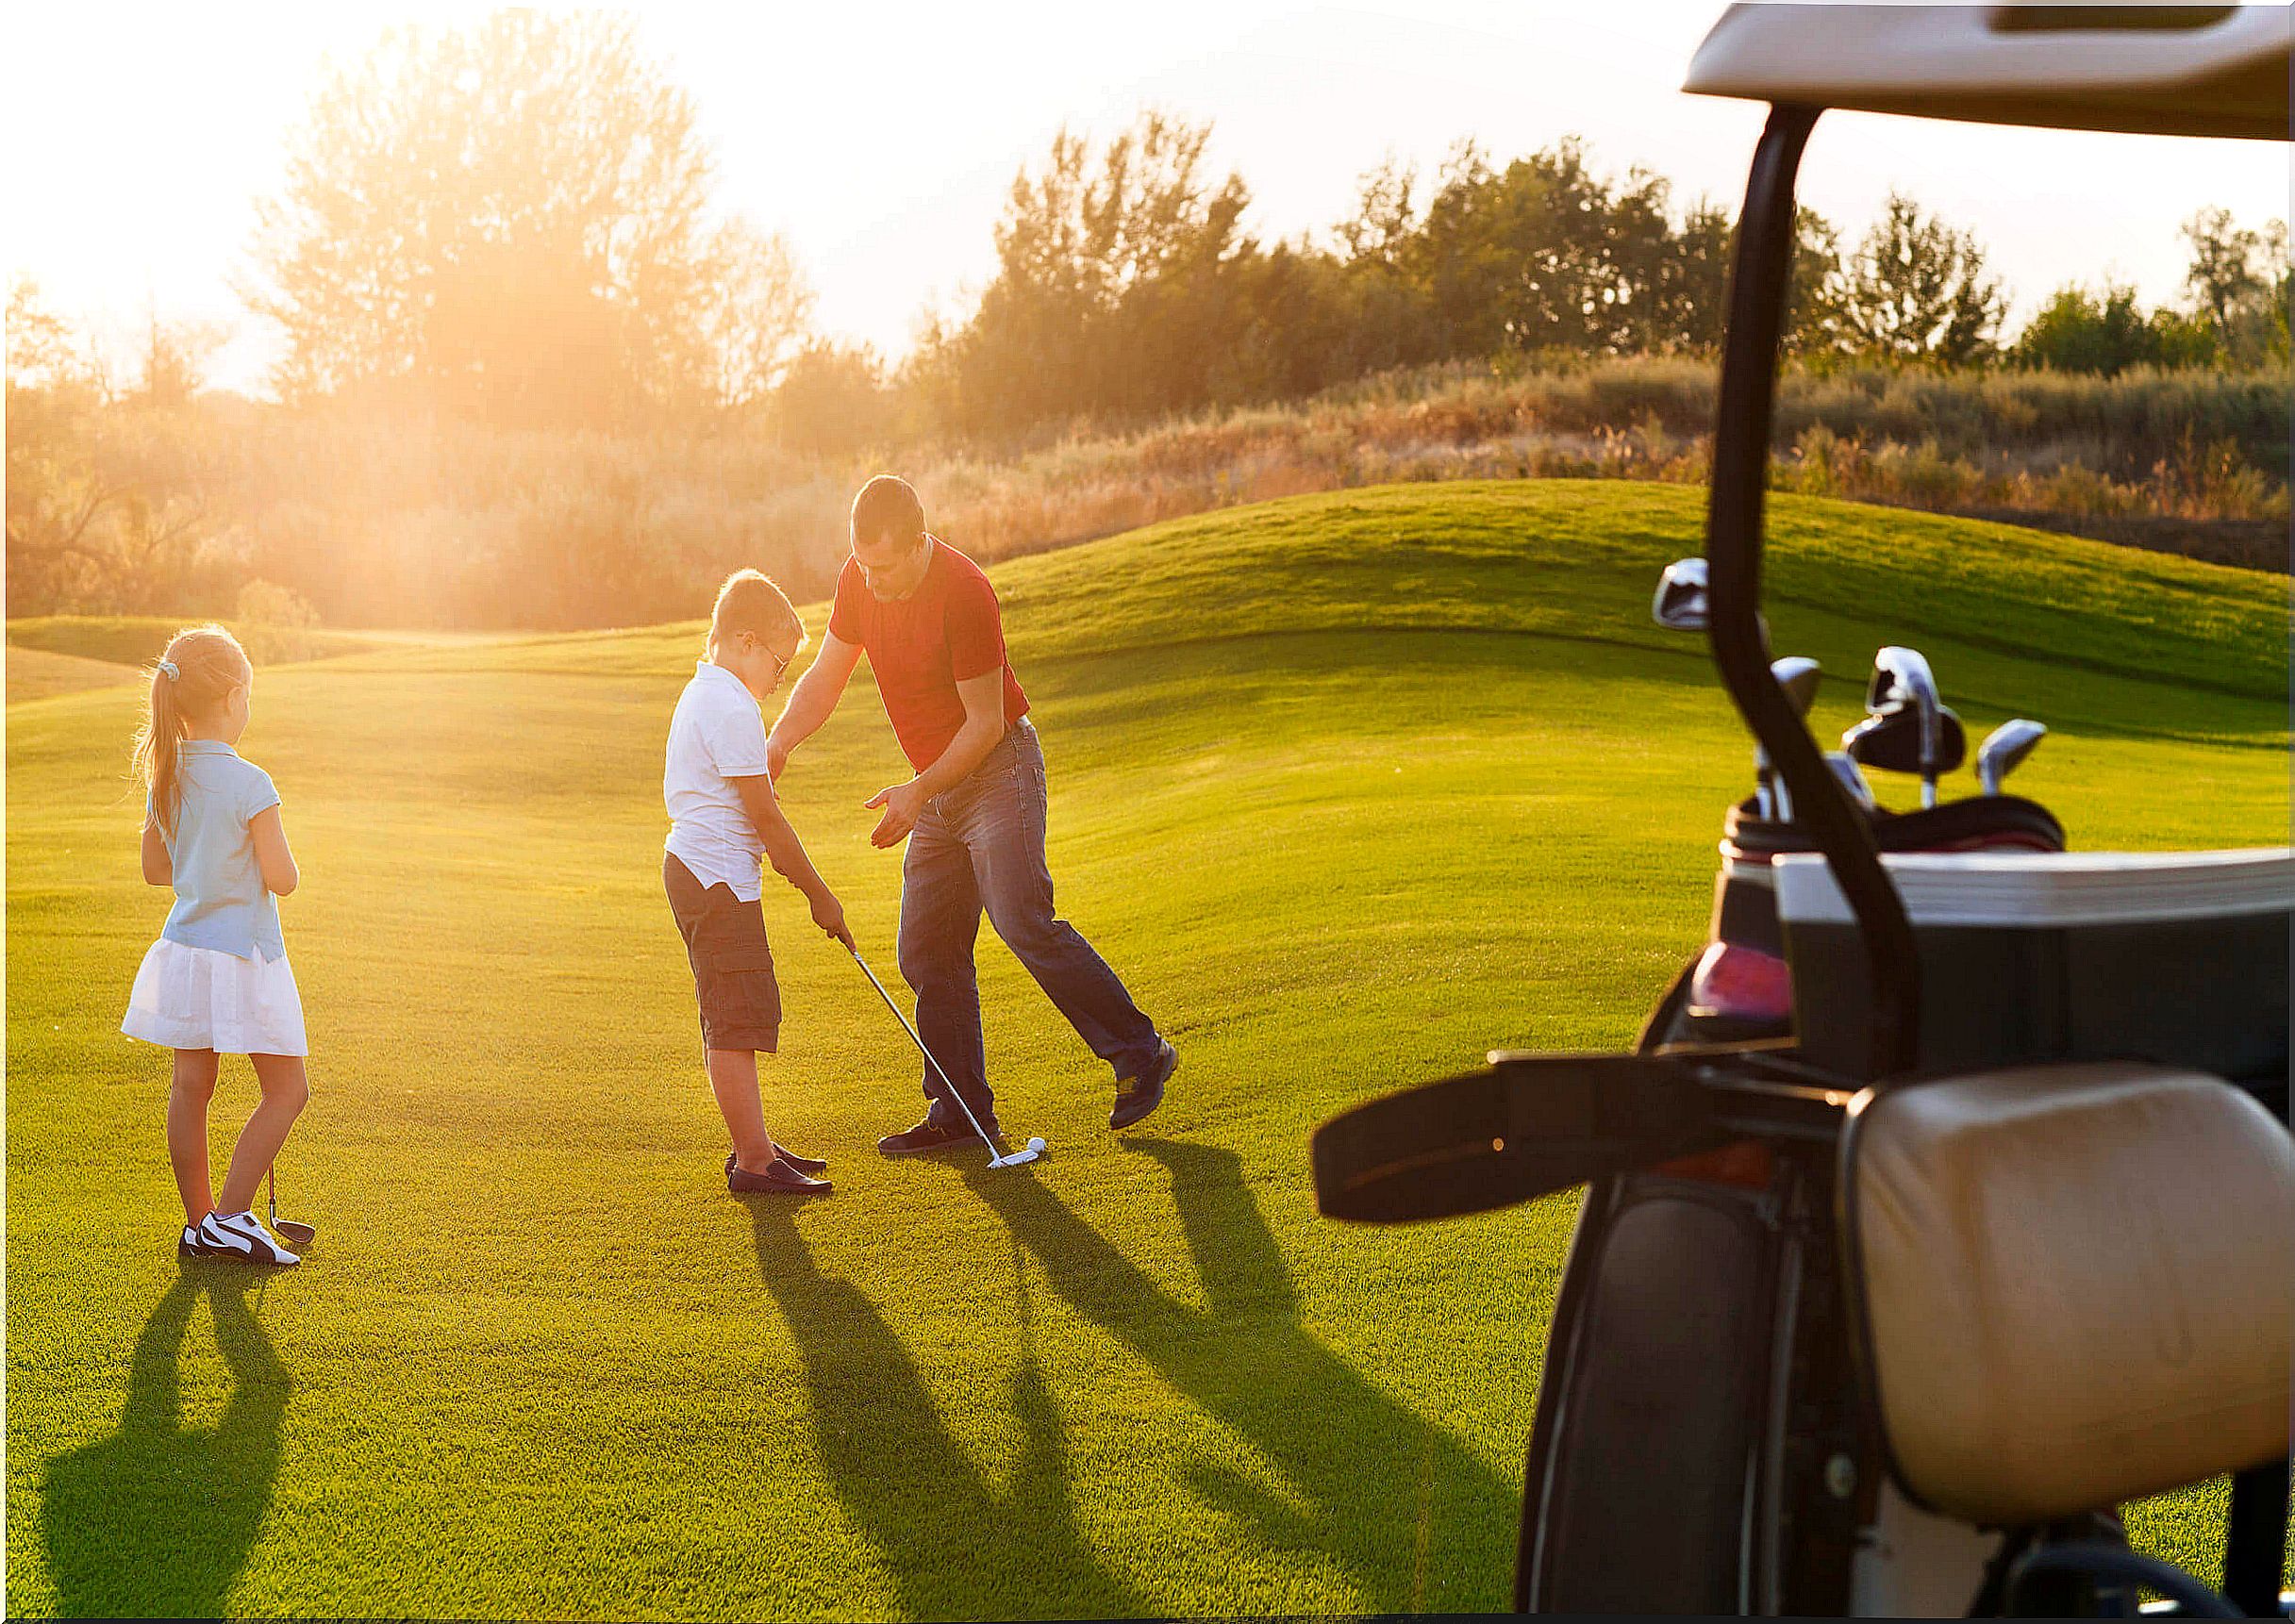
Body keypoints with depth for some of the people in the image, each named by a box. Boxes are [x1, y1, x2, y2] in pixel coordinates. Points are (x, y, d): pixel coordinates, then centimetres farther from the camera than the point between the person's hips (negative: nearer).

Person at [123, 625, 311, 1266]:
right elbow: (283, 880, -16)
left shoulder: (165, 778, 3)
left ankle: (199, 1223, 18)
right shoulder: (249, 784, -18)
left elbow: (156, 867, 13)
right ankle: (230, 1217, -1)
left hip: (183, 951, 7)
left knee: (190, 1086, 12)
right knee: (287, 1089, 4)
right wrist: (269, 858, 5)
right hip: (243, 956, -7)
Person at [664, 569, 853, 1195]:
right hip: (719, 880, -11)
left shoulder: (701, 693, 17)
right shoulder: (732, 708, -17)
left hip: (694, 867, 11)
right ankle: (753, 1161, -6)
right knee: (737, 1021, -8)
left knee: (730, 1021, 16)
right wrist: (819, 894, -11)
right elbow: (763, 812, -17)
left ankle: (754, 1147, 24)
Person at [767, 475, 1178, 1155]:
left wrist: (918, 793, -21)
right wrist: (778, 744, -12)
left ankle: (1140, 1053, -7)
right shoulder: (859, 581, -1)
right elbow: (824, 677, 5)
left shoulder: (964, 592, -23)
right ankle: (961, 1108, 10)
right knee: (927, 950, 4)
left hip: (998, 768, -7)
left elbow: (985, 722, -18)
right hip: (935, 788, 8)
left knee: (1025, 924, -18)